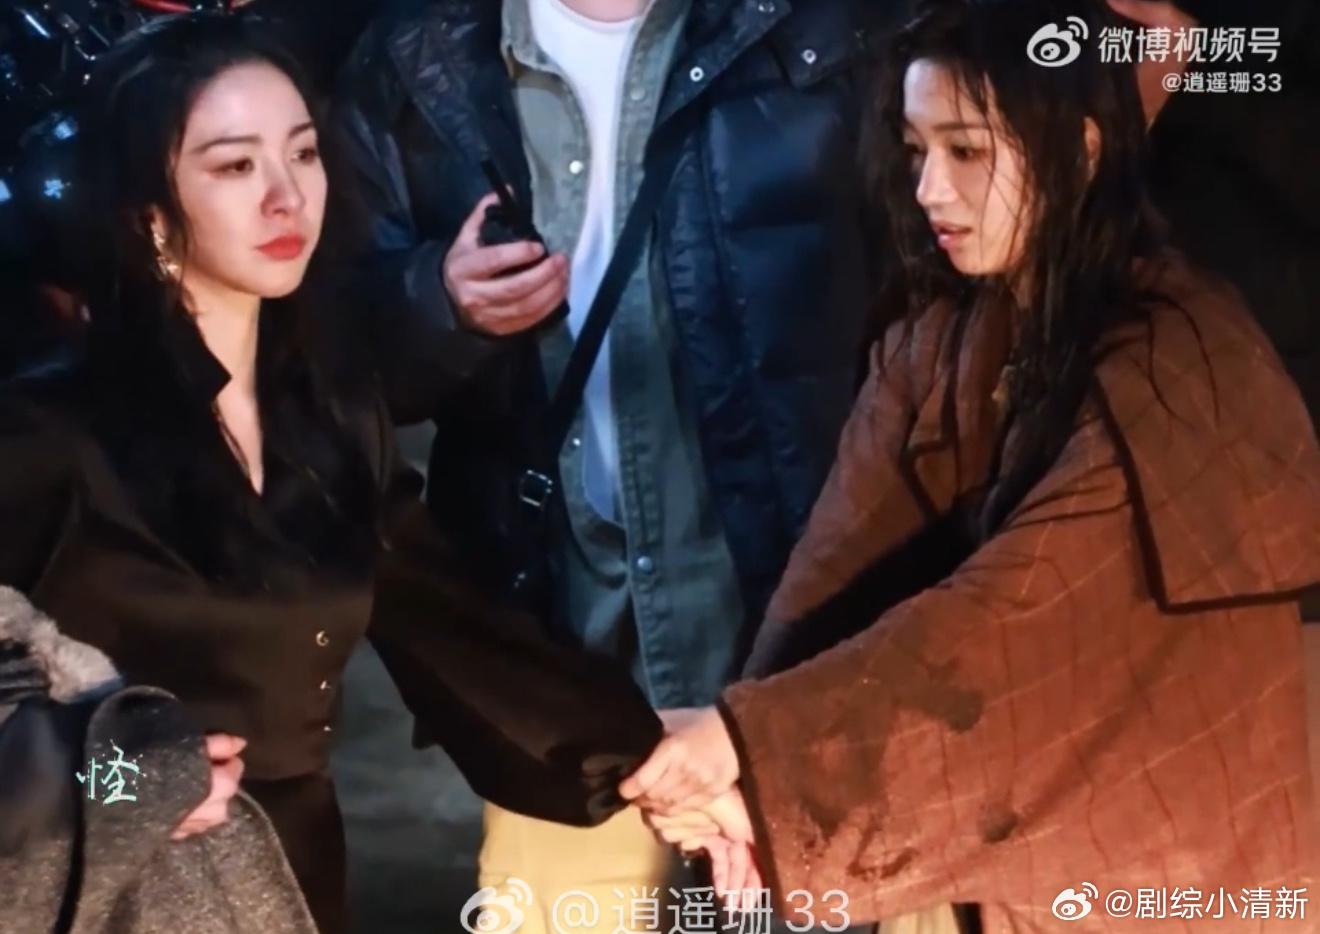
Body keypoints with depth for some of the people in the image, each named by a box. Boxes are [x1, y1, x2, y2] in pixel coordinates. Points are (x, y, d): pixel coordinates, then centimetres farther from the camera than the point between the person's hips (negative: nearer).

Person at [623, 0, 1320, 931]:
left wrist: (752, 735, -33)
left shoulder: (1176, 360, -19)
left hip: (1156, 856, -5)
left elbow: (1011, 604, -28)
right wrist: (743, 773, -24)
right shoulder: (937, 338, 1)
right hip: (973, 836, 5)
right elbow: (844, 559, -10)